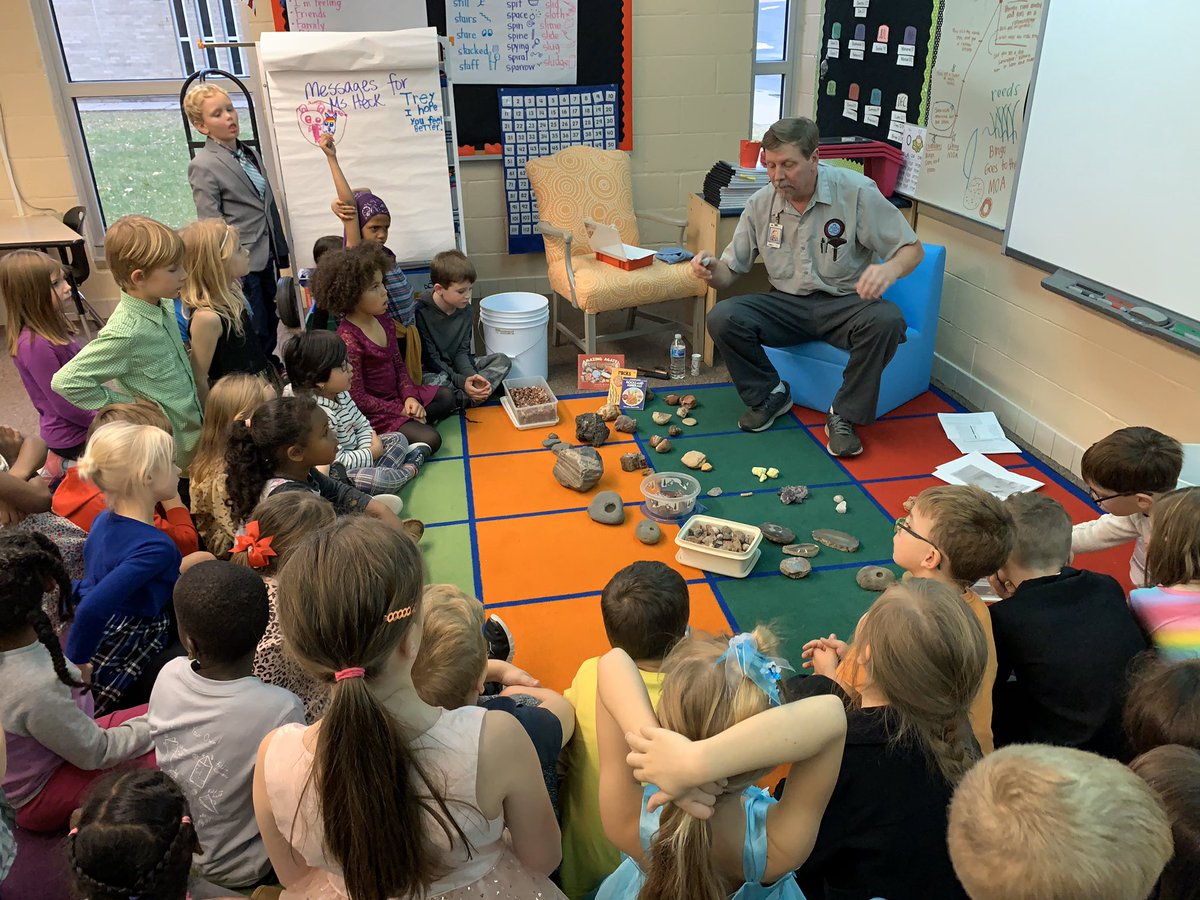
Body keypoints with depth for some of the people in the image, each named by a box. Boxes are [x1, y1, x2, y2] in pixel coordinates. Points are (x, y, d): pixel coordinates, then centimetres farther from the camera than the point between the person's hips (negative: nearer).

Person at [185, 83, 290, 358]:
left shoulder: (251, 153, 12)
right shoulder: (203, 166, -12)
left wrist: (281, 255, 15)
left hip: (267, 260, 7)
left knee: (271, 326, 15)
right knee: (256, 338, -1)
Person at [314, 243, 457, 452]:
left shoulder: (382, 320, 2)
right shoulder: (349, 339, -25)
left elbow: (399, 365, 10)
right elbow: (357, 398, -23)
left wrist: (410, 396, -8)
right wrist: (401, 411, -17)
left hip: (396, 395, 9)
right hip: (372, 412, -9)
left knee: (447, 396, 12)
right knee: (429, 440, -21)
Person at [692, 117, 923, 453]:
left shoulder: (856, 191, -10)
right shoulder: (760, 204, 0)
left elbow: (913, 248, -7)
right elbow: (730, 271, 5)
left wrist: (891, 269, -32)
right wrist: (711, 270, -21)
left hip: (844, 304, -2)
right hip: (787, 305, 2)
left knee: (886, 321, -35)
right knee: (722, 318, -23)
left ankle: (844, 416, -12)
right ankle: (770, 395, 3)